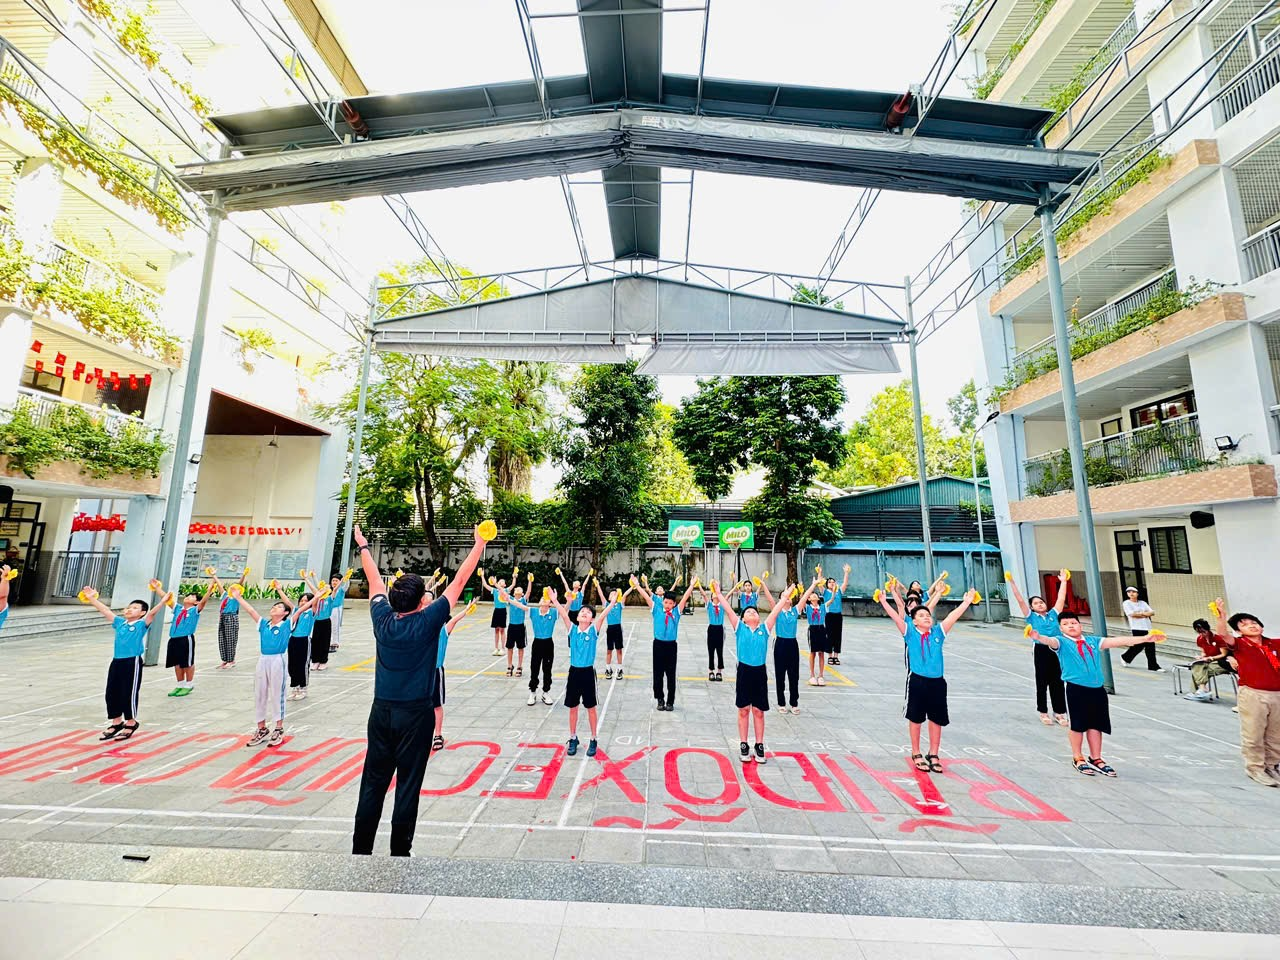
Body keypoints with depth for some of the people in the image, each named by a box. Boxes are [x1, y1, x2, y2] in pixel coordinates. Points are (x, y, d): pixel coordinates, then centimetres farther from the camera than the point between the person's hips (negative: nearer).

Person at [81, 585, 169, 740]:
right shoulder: (120, 622, 12)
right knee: (112, 693, 12)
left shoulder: (142, 624, -5)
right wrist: (91, 599, 18)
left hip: (132, 663, -6)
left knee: (129, 694, 1)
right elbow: (105, 610, 18)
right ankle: (116, 722, 28)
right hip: (117, 662, 6)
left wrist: (163, 601, -39)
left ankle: (131, 724, 16)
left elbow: (152, 613, -23)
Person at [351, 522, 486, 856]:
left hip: (381, 712, 4)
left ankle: (360, 850, 24)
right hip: (415, 715, -4)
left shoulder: (383, 619, -5)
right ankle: (399, 853, 16)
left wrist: (363, 546, 25)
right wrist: (479, 544, -5)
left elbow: (375, 581, 10)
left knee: (373, 783, 14)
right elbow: (459, 581, -12)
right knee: (408, 785, 6)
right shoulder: (427, 622, -15)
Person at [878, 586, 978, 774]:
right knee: (915, 718, 7)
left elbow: (953, 617, 2)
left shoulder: (938, 632, 6)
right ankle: (916, 755, 21)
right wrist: (884, 602, -22)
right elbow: (896, 617, -13)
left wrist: (966, 602, -2)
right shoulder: (910, 633, -2)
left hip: (937, 681, 3)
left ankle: (933, 755, 28)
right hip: (917, 681, -3)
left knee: (936, 719, 12)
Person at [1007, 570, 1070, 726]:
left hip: (1057, 650, 2)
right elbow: (1020, 600, 1)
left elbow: (1061, 599, 13)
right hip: (1041, 650, -2)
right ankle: (1043, 712, 17)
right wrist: (1011, 582, -2)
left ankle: (1059, 712, 19)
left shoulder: (1053, 614, 14)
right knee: (1042, 682, 6)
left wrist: (1063, 581, 14)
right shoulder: (1031, 616, 7)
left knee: (1058, 682, 8)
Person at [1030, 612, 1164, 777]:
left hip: (1097, 689, 4)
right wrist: (1038, 637, -46)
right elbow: (1051, 641, -23)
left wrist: (1145, 638, 6)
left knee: (1096, 724, 11)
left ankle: (1096, 758, 26)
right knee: (1078, 724, 4)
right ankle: (1078, 758, 20)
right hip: (1076, 689, -4)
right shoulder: (1062, 642, -3)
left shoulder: (1093, 641, 12)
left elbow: (1117, 641, 11)